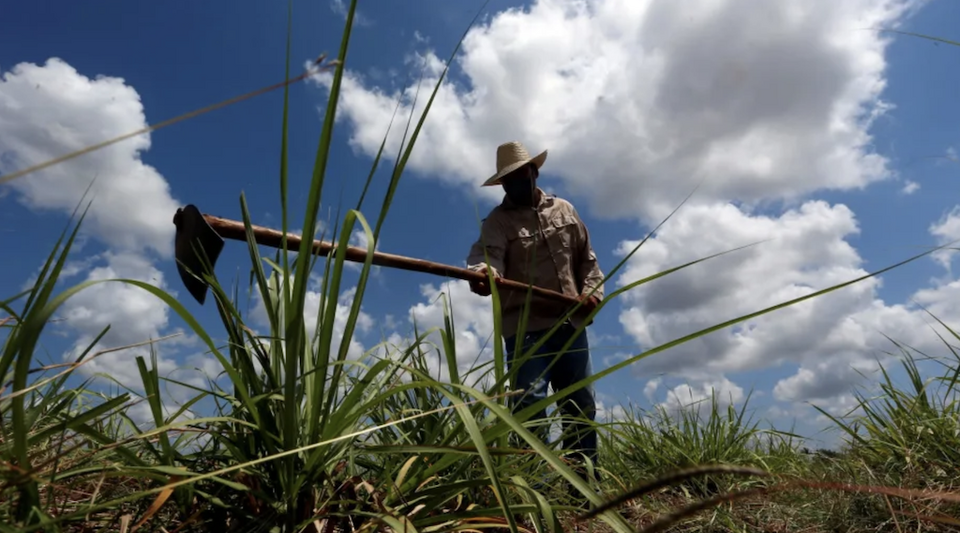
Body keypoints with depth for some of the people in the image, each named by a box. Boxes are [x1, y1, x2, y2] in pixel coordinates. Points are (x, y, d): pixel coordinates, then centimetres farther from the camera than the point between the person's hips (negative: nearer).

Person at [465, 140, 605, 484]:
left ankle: (586, 482, 25)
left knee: (581, 407, 11)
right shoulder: (498, 221, 0)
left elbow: (586, 259, 19)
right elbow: (488, 253, -22)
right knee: (529, 403, -13)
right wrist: (482, 273, -45)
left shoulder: (565, 210, 15)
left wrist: (593, 290, 0)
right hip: (526, 326, -4)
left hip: (571, 323, 5)